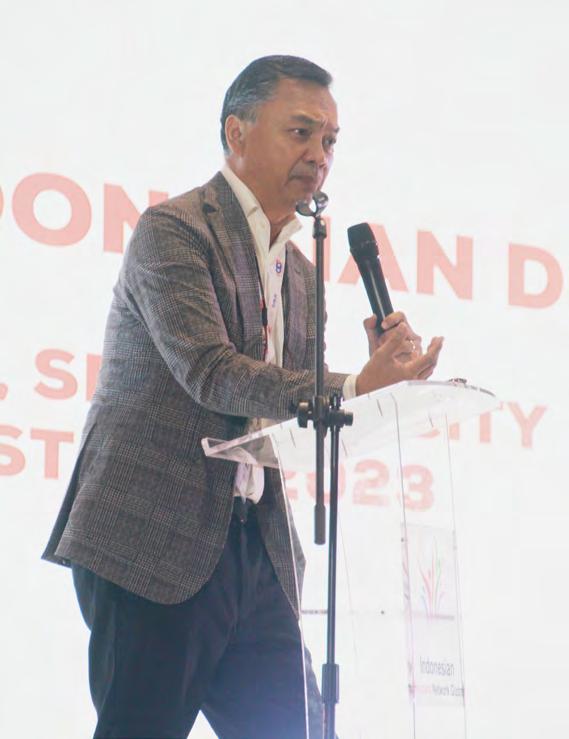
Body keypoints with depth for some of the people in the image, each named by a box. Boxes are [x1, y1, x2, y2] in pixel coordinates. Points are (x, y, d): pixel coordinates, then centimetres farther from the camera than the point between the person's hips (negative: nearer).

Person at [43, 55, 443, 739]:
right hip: (155, 547, -8)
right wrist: (353, 387, -27)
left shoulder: (301, 274, 19)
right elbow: (210, 373, -18)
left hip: (257, 554, 8)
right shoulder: (173, 229, -6)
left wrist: (381, 368, -2)